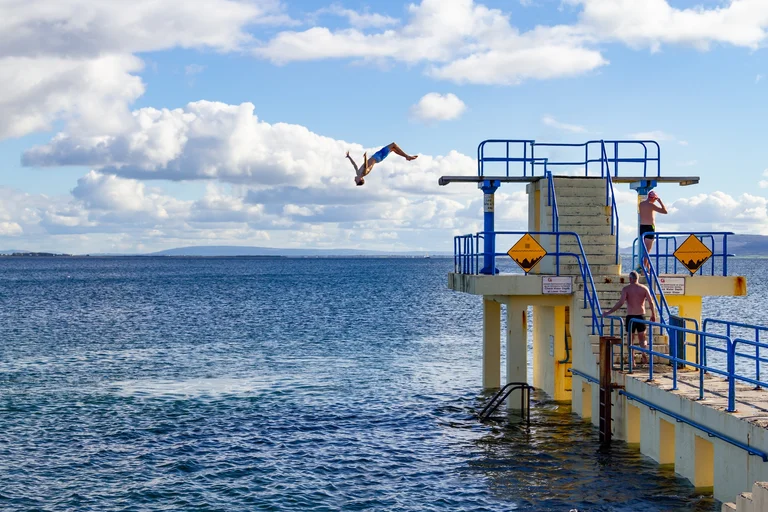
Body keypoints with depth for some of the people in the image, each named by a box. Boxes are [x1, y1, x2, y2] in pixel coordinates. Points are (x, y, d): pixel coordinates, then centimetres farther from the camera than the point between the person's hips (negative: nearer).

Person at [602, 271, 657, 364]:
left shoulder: (626, 289, -6)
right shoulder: (644, 288, 3)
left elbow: (621, 303, -16)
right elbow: (651, 302, -1)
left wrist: (608, 312, -13)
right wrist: (653, 315, 11)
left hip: (630, 316, -2)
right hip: (641, 316, 2)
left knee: (630, 339, 8)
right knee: (642, 338, 17)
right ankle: (644, 356, -2)